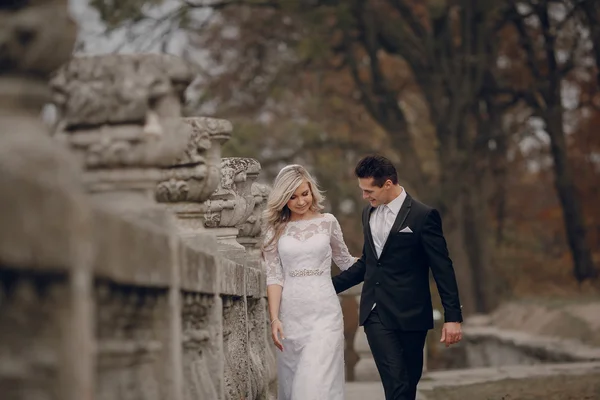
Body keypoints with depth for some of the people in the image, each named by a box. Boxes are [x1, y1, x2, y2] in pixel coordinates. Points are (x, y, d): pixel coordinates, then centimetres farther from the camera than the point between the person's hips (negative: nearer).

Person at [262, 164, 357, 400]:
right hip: (291, 315, 1)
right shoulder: (275, 229, 5)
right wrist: (274, 318, -9)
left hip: (324, 313, -1)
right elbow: (274, 277, -1)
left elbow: (345, 261, 20)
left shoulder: (328, 222, 6)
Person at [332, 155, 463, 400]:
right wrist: (331, 286, 16)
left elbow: (443, 269, -8)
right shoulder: (368, 214, 11)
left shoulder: (423, 216, -8)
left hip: (410, 315, -3)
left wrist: (453, 316, -11)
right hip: (376, 313, 3)